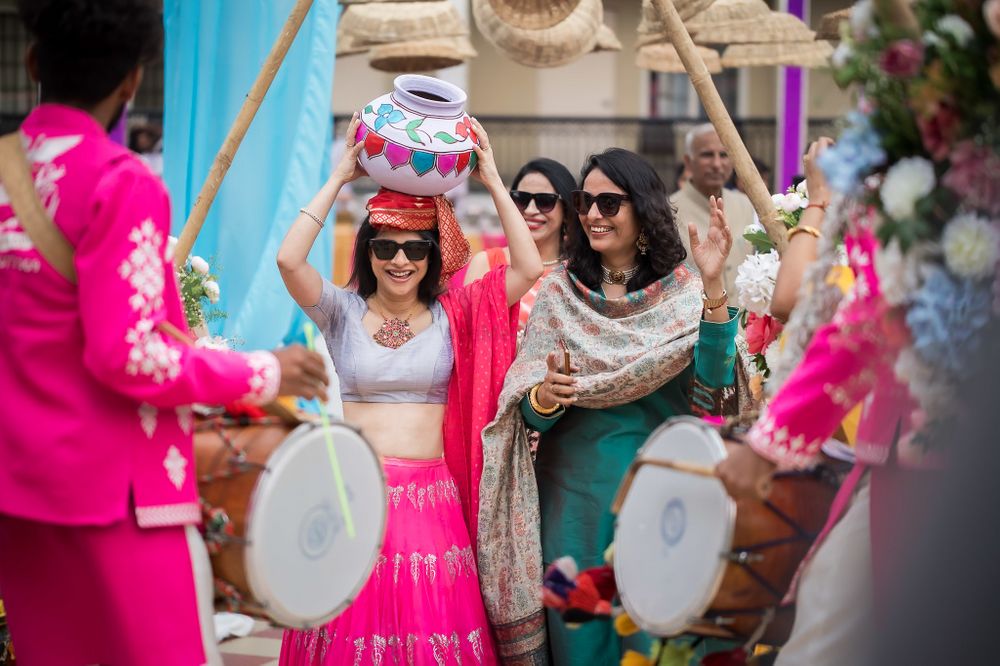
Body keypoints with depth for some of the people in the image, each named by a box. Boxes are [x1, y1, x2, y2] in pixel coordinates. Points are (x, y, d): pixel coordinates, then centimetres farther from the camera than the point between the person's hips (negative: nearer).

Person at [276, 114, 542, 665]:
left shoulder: (454, 315, 7)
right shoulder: (343, 311, 4)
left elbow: (529, 269, -6)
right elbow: (288, 259, -13)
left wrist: (494, 182, -5)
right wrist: (339, 178, -8)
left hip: (431, 496, 1)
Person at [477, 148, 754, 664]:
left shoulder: (683, 289, -2)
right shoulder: (559, 293, 3)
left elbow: (712, 390, -16)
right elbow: (528, 411, -2)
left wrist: (714, 286, -25)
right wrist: (544, 397, -25)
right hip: (575, 492, 1)